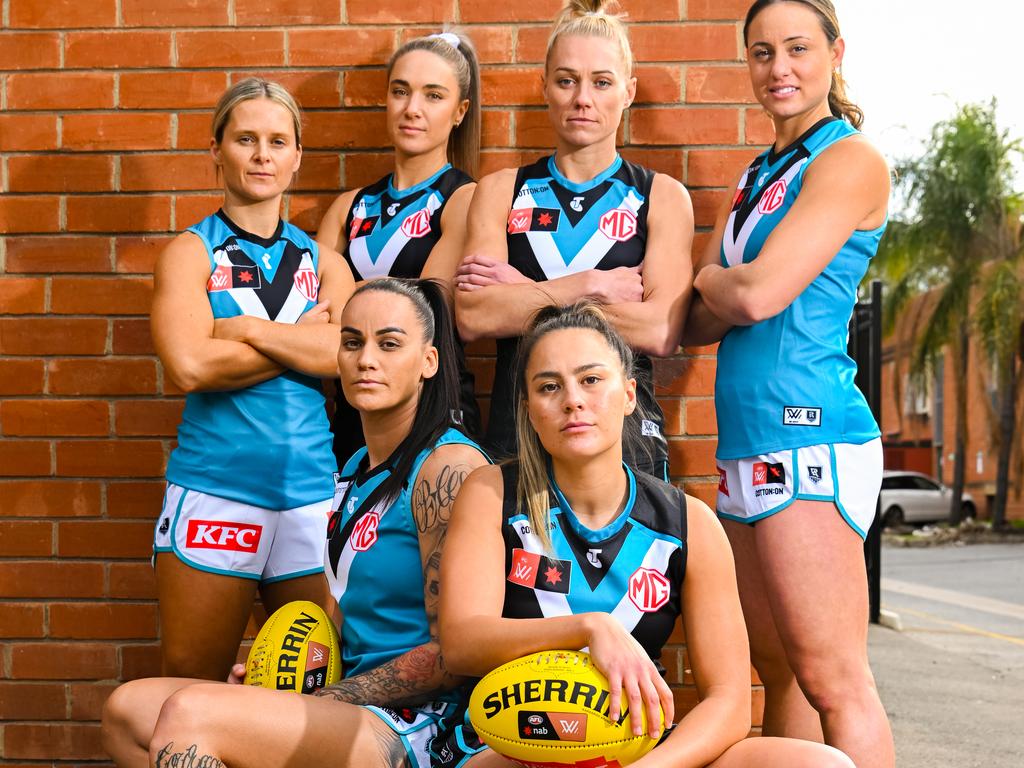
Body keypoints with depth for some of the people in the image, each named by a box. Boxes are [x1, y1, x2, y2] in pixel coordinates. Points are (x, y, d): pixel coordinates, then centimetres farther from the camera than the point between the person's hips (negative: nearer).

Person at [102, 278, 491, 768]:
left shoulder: (449, 466, -12)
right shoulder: (357, 468, 16)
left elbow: (451, 654, -17)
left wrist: (318, 699, -12)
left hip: (411, 728, -9)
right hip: (348, 706, 9)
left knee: (188, 713, -25)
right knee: (127, 711, 0)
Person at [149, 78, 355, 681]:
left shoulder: (323, 261, 14)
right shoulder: (192, 252, 5)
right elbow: (190, 365, -12)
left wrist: (246, 328, -8)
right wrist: (304, 337, -5)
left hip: (311, 488, 3)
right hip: (214, 488, -3)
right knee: (191, 685, 3)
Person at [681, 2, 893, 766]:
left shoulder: (851, 159, -5)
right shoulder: (756, 178, 19)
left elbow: (759, 293, -15)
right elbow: (699, 324, 13)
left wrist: (701, 277, 4)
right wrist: (719, 291, -9)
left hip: (808, 436, -9)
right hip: (749, 445, 9)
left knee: (831, 680, -7)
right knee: (780, 673, 12)